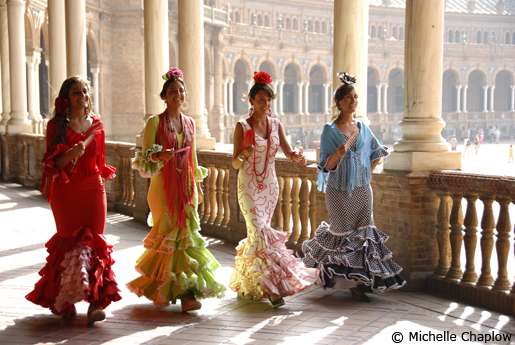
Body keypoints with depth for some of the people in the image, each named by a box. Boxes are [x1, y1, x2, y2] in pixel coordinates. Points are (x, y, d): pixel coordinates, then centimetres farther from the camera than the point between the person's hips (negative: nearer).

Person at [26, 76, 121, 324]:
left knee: (93, 242, -5)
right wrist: (71, 153, -23)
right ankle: (64, 301, 18)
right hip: (65, 192, -2)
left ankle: (95, 302, -6)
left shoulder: (96, 124, 9)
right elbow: (53, 163, -5)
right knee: (70, 243, 1)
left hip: (93, 191, 2)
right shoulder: (56, 125, 0)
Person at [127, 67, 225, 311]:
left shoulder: (189, 123, 12)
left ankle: (186, 292, 0)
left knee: (185, 233, -1)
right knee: (169, 233, -4)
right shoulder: (155, 122, -3)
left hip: (185, 186, 4)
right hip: (163, 185, -4)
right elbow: (144, 157, -4)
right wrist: (158, 156, -25)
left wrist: (197, 186, 18)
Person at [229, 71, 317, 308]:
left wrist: (297, 157, -20)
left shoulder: (276, 125, 7)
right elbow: (235, 164, -6)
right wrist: (244, 155, -28)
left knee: (258, 233, 10)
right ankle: (270, 286, -14)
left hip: (270, 185, 5)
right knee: (260, 232, -16)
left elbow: (288, 152, 3)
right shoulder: (242, 126, -6)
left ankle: (245, 282, 26)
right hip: (248, 185, -5)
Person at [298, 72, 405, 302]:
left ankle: (359, 282, 8)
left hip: (361, 188, 4)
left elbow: (377, 152, 21)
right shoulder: (330, 130, -7)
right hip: (339, 190, -4)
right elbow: (326, 166, -12)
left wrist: (368, 172, 12)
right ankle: (351, 282, 15)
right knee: (343, 233, -1)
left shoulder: (362, 127, 6)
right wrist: (338, 154, -30)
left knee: (363, 232, 1)